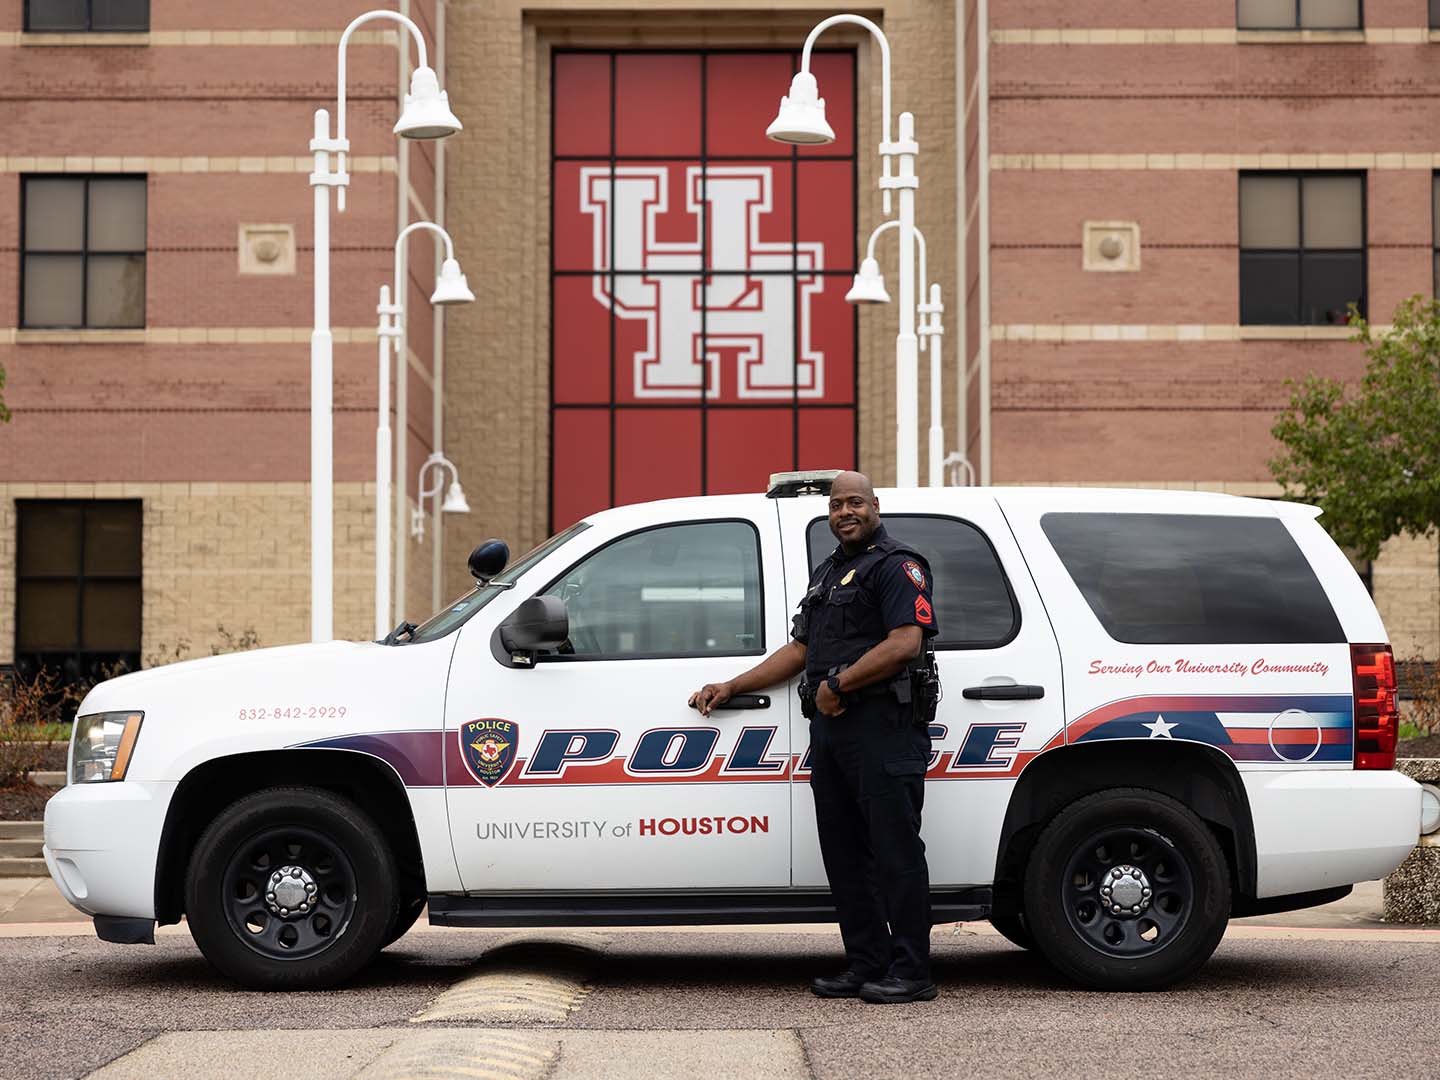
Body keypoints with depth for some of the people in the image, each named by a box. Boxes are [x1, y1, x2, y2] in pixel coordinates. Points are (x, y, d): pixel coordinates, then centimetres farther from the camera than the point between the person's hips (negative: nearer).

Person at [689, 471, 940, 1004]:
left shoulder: (897, 565, -4)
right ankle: (866, 966, 14)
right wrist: (730, 687, 23)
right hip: (828, 727, 9)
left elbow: (905, 643, -17)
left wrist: (837, 685, -14)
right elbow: (799, 649, 28)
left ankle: (911, 973, -7)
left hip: (883, 725, -9)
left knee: (894, 850, -8)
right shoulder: (827, 573, 24)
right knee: (845, 854, 9)